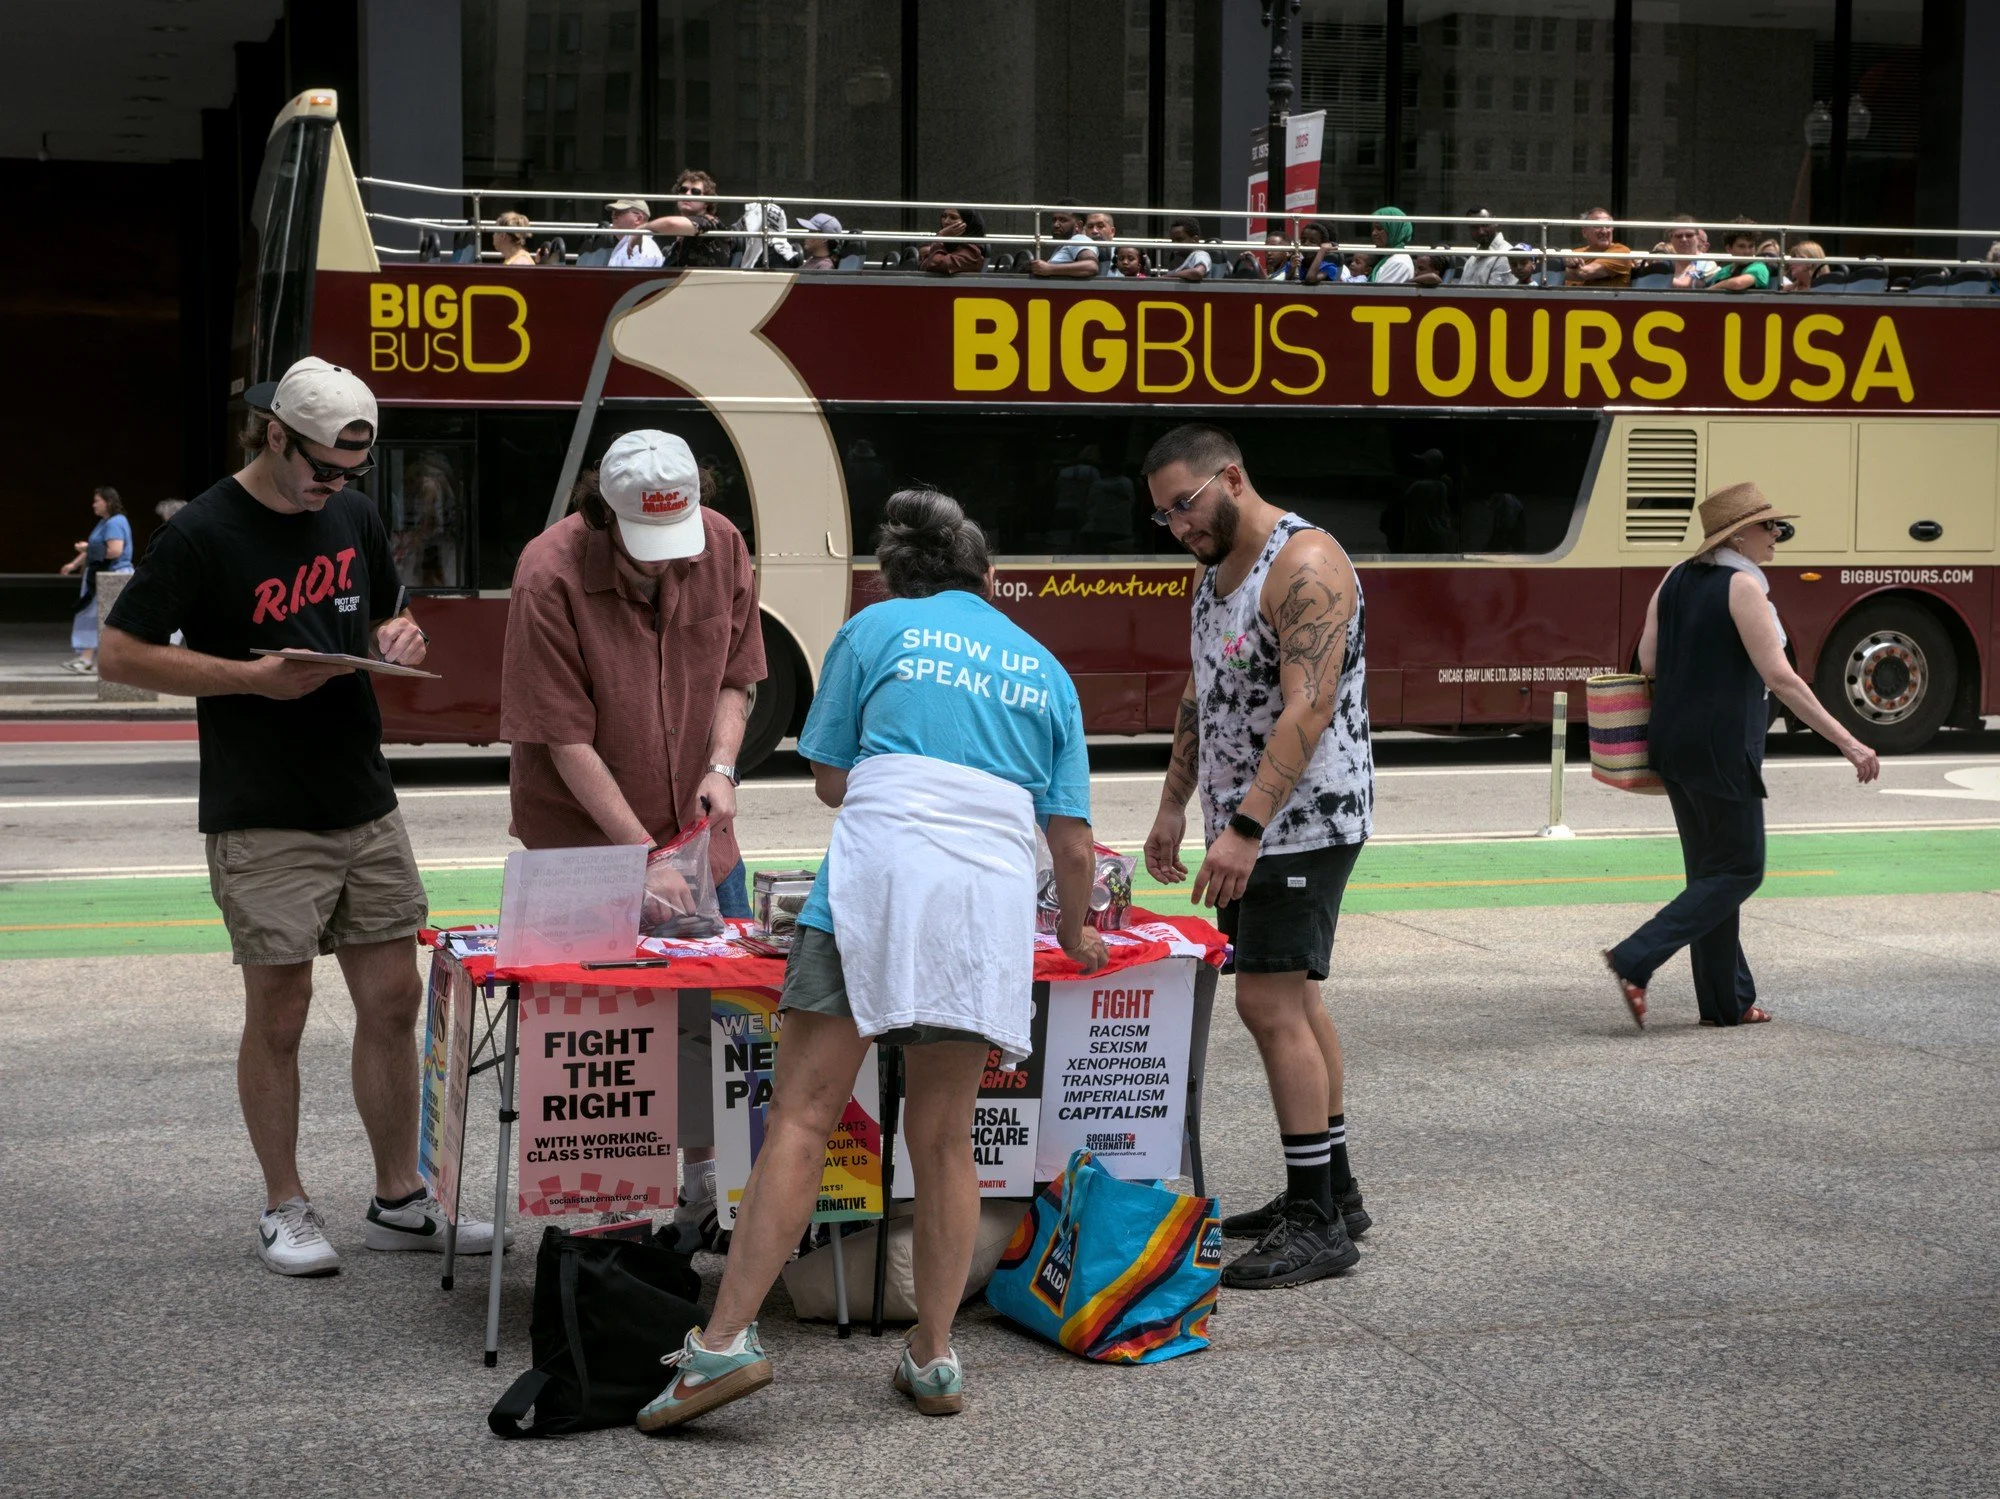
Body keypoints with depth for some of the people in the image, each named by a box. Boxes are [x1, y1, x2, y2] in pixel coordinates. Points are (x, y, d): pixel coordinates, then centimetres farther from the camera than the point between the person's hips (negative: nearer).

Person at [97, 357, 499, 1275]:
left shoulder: (354, 514, 10)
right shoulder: (205, 533, -10)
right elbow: (120, 654, -10)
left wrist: (397, 638, 0)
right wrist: (254, 675, -19)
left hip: (365, 805, 6)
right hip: (262, 820, -6)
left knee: (393, 1000, 7)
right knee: (278, 1014, 1)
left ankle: (399, 1201, 17)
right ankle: (285, 1209, 15)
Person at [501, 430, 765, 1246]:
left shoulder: (721, 545, -7)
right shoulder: (551, 575, -22)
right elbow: (566, 741, -21)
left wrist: (720, 766, -11)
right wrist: (642, 859, -23)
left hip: (695, 826, 5)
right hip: (583, 835, -5)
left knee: (715, 1009, 9)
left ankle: (707, 1183, 25)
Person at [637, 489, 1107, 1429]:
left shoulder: (874, 629, 15)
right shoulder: (1045, 672, 22)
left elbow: (829, 780, 16)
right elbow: (1072, 839, 17)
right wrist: (1076, 931, 35)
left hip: (878, 870, -3)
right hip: (994, 894, 3)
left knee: (801, 1117, -6)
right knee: (942, 1138, 11)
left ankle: (728, 1338, -13)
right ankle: (934, 1356, 12)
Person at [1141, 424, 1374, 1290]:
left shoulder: (1305, 565, -17)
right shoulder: (1217, 570, 13)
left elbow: (1308, 707, -26)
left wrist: (1246, 826, -31)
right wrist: (1174, 805, 19)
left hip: (1304, 820, -10)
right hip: (1245, 824, 10)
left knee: (1272, 1004, -12)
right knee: (1292, 999, 14)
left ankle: (1317, 1223, -8)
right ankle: (1333, 1193, 24)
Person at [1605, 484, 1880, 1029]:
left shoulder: (1676, 579, 9)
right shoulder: (1743, 586, -14)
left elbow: (1647, 661, 9)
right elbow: (1780, 678, -18)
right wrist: (1847, 743, -17)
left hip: (1671, 739, 8)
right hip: (1721, 747, -8)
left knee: (1710, 871, 14)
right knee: (1739, 871, 2)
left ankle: (1726, 1001, 18)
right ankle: (1635, 961, -8)